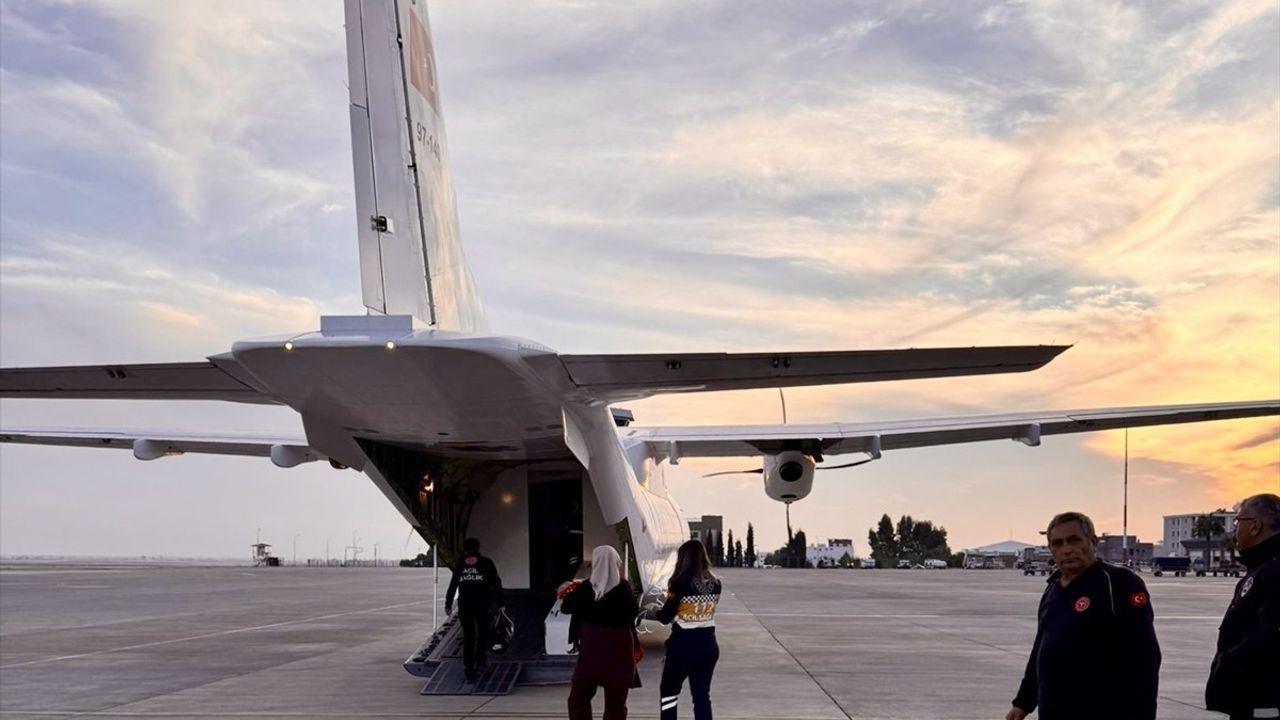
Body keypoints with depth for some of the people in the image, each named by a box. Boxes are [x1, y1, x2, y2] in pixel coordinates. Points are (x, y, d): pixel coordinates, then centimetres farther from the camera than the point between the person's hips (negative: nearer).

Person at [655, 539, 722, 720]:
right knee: (702, 695, 12)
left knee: (669, 692, 11)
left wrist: (655, 611, 11)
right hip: (708, 644, 5)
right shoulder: (715, 584, 0)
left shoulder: (681, 583, -15)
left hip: (683, 645, -5)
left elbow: (665, 617, -10)